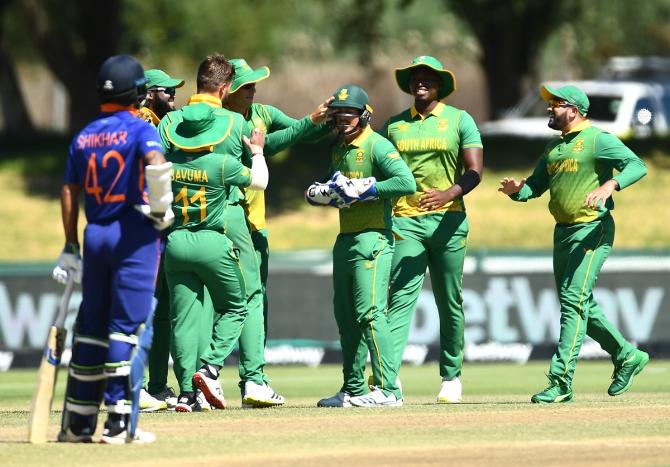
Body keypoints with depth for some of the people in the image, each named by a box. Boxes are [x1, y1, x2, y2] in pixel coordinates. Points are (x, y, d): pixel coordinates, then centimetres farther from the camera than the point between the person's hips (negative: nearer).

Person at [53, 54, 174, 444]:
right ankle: (119, 422, -9)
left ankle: (79, 421, 12)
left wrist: (70, 247, 16)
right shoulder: (141, 129, -6)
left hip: (95, 235, 5)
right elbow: (156, 163, -27)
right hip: (135, 236, -5)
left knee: (91, 327, 11)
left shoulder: (84, 137, 11)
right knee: (126, 326, -5)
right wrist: (161, 209, -12)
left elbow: (69, 192, 11)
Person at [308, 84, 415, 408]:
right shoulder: (338, 150, 17)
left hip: (373, 238, -9)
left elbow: (407, 182, -21)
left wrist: (364, 189, -21)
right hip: (345, 239, 9)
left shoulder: (376, 146, -9)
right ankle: (353, 390, 19)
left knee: (369, 313, -15)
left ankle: (388, 389, -17)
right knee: (345, 316, 12)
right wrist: (317, 194, 6)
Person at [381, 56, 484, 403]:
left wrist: (450, 193, -25)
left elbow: (475, 171, -6)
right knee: (401, 299, -13)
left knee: (450, 303, 6)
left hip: (448, 221, -1)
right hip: (405, 222, 1)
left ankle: (451, 377, 18)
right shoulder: (393, 125, 13)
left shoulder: (460, 120, 5)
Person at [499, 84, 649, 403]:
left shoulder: (599, 140, -8)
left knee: (574, 300, -15)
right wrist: (516, 190, -7)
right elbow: (536, 186, 16)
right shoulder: (554, 148, 17)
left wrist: (609, 185, -36)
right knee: (579, 305, 14)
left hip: (592, 229, -9)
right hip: (563, 232, 9)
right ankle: (626, 356, 29)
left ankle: (561, 381, -18)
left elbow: (637, 166, -19)